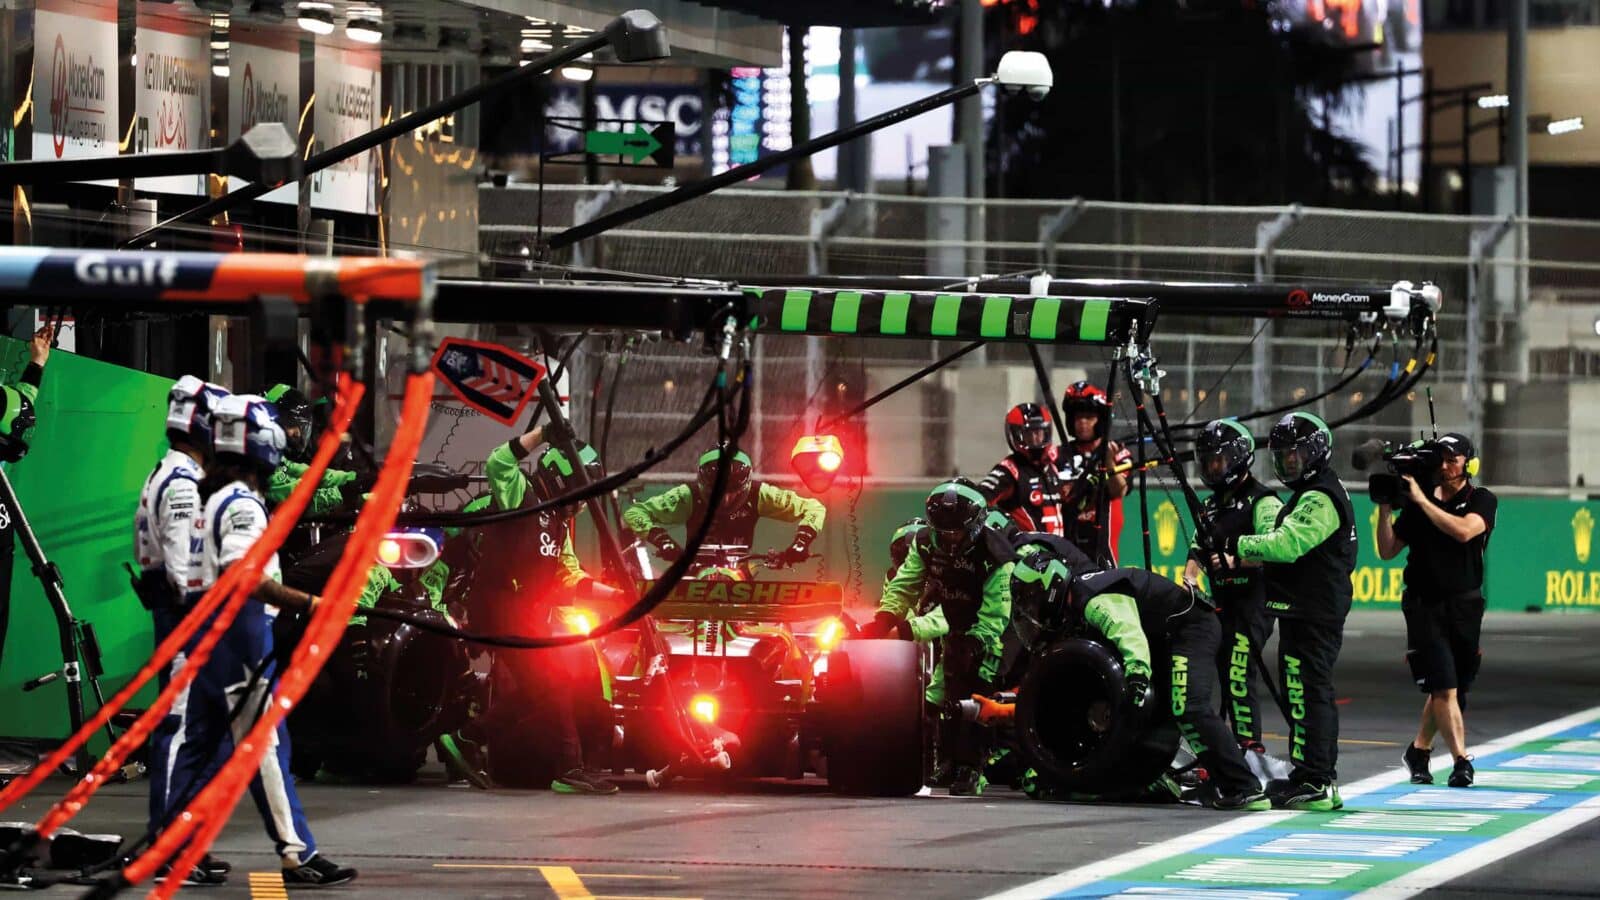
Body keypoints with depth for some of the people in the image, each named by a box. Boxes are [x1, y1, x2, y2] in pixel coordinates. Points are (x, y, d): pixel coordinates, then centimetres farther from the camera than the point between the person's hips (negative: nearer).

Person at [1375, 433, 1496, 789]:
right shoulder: (1418, 504, 6)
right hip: (1424, 606, -1)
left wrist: (1422, 501, -19)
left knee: (1451, 689, 9)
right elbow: (1387, 550, 6)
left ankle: (1419, 750, 30)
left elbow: (1463, 530, -21)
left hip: (1465, 607, 1)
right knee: (1444, 688, -12)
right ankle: (1461, 761, -14)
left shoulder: (1483, 501, 1)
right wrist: (1385, 509, -6)